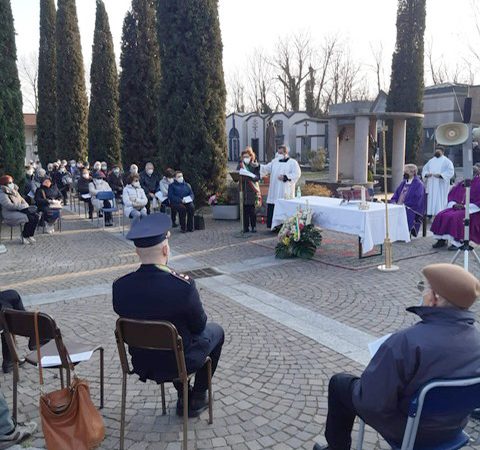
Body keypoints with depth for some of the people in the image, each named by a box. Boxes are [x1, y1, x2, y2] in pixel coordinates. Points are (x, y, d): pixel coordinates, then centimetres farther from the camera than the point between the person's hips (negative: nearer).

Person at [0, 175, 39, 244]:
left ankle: (30, 236, -7)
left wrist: (27, 207, -1)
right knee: (30, 218, -28)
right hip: (10, 214, -8)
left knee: (36, 216, -15)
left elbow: (21, 199, 20)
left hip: (19, 211, 8)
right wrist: (22, 207, -21)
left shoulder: (14, 191, 17)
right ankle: (24, 237, -13)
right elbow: (9, 206, -21)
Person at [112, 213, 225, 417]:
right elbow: (199, 325, -14)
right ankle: (197, 398, 32)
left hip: (141, 364, 5)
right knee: (215, 331, 23)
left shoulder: (120, 286, -18)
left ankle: (183, 396, 39)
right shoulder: (183, 287, -30)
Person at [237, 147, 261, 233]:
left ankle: (253, 226, 8)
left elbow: (257, 177, -7)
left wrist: (250, 176, -22)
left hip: (252, 190, -2)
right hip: (243, 190, 2)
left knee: (252, 210, -1)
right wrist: (239, 175, -13)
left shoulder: (255, 166, 1)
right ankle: (246, 227, 9)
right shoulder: (240, 165, 10)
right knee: (244, 209, 2)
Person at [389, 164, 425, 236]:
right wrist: (394, 202, -1)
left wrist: (404, 204, -19)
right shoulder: (403, 183, 20)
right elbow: (396, 195, 21)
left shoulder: (418, 184, -3)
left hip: (411, 209, -6)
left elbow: (416, 201, -13)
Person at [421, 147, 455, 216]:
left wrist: (440, 175, -21)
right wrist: (426, 174, -6)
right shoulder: (431, 161, 18)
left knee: (440, 200, -9)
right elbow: (424, 169, 17)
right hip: (431, 185, 5)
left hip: (441, 185, -5)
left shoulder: (446, 161, 2)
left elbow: (450, 171, -8)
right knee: (430, 199, 1)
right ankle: (430, 214, 3)